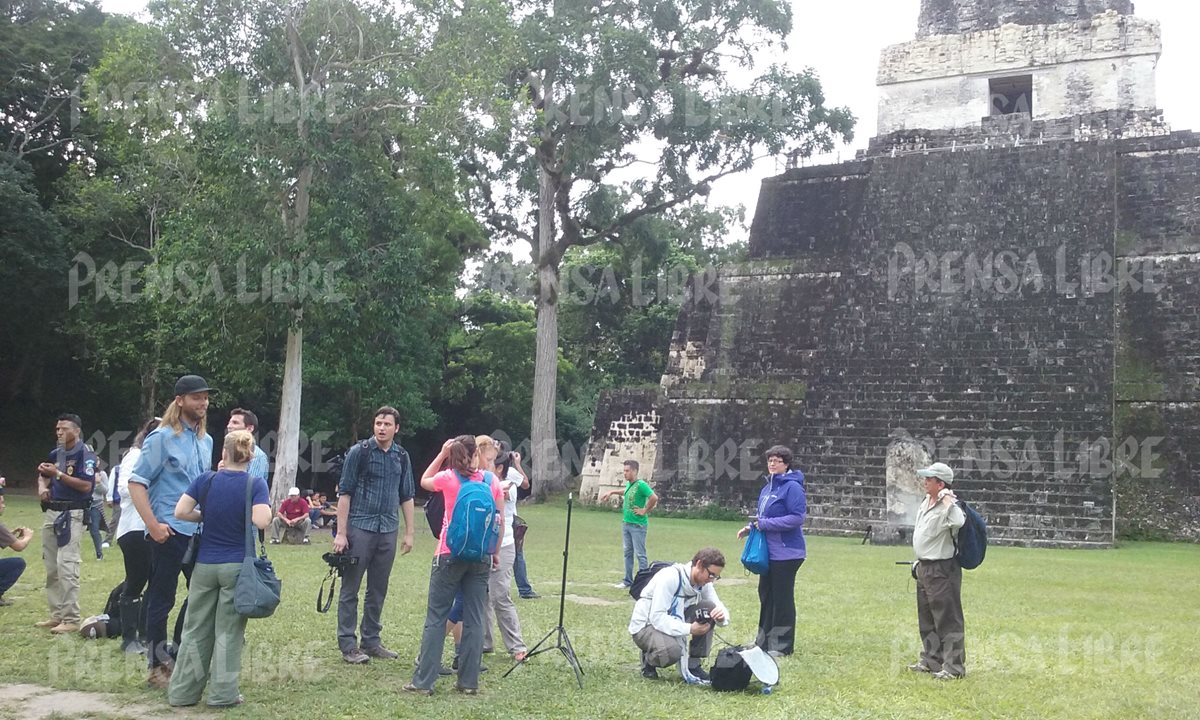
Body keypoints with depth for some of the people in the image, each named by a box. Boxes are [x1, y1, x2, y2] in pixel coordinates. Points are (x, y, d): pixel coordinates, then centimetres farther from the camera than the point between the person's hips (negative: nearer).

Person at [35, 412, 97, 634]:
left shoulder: (85, 454, -10)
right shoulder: (56, 453, 14)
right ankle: (56, 615, 20)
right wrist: (42, 486, 5)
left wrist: (58, 474, -21)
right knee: (51, 568, 12)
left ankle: (71, 620, -11)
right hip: (50, 513, 9)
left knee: (67, 566, -13)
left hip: (71, 515, -8)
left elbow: (86, 485, -19)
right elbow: (43, 475, 27)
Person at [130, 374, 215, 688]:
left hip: (199, 531, 7)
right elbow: (137, 482, -11)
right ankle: (158, 666, 14)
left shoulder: (206, 440, 11)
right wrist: (153, 525, -18)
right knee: (161, 600, 3)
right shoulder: (162, 437, -9)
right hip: (170, 532, -7)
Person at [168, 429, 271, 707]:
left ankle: (183, 692, 17)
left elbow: (181, 512, -5)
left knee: (196, 629, 12)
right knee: (228, 631, 5)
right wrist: (267, 506, -1)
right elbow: (261, 521, -22)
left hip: (205, 564, 3)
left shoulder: (206, 480, -1)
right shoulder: (256, 484, -10)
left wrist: (207, 516, 10)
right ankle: (222, 694, 8)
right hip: (238, 565, -3)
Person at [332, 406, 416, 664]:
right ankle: (348, 645, 7)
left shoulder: (402, 457, 8)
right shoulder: (359, 452, -4)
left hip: (388, 531, 4)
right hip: (359, 528, -4)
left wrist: (409, 533, 11)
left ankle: (371, 641, 21)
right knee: (350, 589, 0)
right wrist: (340, 533, -9)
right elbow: (344, 493, -5)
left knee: (378, 590, 11)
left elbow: (407, 497, 15)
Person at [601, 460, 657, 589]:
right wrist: (612, 492, 32)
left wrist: (645, 511, -17)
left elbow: (654, 497, -26)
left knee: (640, 554, -4)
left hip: (637, 525, -9)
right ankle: (628, 581, 23)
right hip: (626, 523, 9)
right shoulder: (628, 484, 10)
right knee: (628, 553, 14)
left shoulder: (641, 485, -17)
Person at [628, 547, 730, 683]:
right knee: (672, 650, -38)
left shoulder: (703, 582, -6)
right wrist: (689, 629, -40)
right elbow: (657, 617, -32)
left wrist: (722, 615, -28)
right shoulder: (670, 577, -28)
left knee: (709, 608, -15)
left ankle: (694, 666, -7)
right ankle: (649, 659, -1)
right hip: (645, 626, -7)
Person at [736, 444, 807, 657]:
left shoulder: (792, 487, -14)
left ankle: (782, 645, 9)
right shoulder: (768, 486, 13)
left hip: (786, 552, -9)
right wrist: (751, 526, 3)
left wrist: (765, 524, -20)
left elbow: (797, 518, -21)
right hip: (768, 551, 9)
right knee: (765, 594, 15)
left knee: (782, 598, 0)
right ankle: (764, 641, 27)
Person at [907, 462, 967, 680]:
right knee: (926, 619, 19)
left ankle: (954, 667, 0)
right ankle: (931, 660, 30)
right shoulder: (926, 501, 10)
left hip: (942, 570, -10)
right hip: (924, 567, 10)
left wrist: (948, 501, -32)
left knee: (947, 619, -5)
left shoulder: (947, 507, -20)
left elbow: (958, 522, -44)